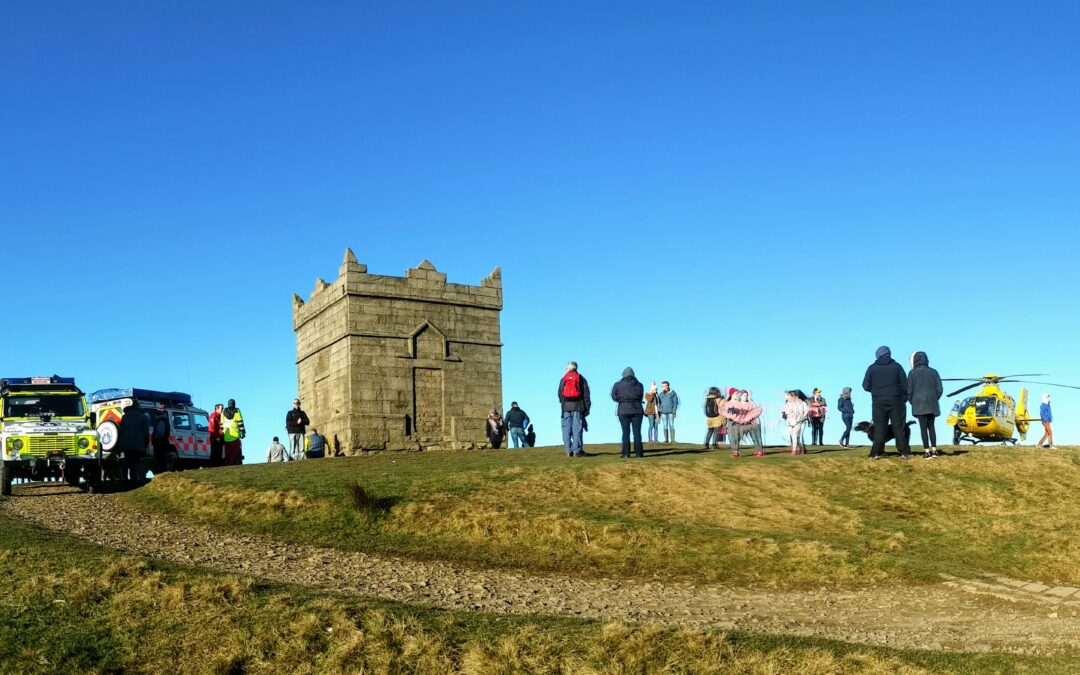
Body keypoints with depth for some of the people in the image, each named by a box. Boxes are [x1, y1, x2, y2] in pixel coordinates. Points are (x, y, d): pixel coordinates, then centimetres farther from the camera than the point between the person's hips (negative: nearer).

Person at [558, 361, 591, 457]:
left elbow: (559, 394, 9)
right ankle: (577, 450, -5)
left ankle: (569, 451, 0)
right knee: (577, 429, -1)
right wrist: (587, 409, 4)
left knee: (566, 429, 4)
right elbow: (586, 395, 3)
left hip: (566, 407, 1)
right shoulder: (581, 379, 7)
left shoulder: (563, 379, 11)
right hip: (578, 406, -1)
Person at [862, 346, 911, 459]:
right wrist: (904, 398, 9)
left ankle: (876, 453, -5)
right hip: (895, 401, 0)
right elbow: (905, 385, -2)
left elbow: (866, 385, 0)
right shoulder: (897, 366, 1)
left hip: (878, 402, 0)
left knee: (879, 428, 2)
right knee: (899, 427, 5)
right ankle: (905, 452, 3)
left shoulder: (872, 368, 1)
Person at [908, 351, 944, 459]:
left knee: (923, 428, -2)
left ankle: (927, 451, -5)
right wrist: (934, 400, 15)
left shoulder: (913, 373, -1)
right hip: (932, 404, 4)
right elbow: (940, 389, 6)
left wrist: (912, 402, 8)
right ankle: (934, 450, 11)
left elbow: (909, 390, -4)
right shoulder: (933, 372, 8)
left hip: (919, 404, -4)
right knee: (931, 426, 13)